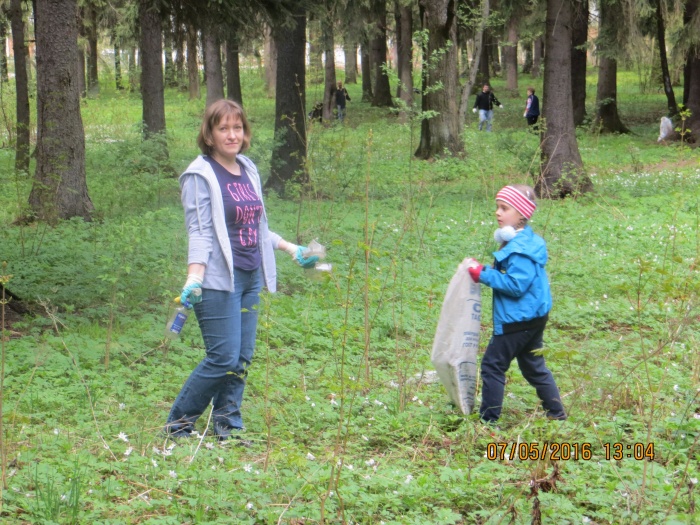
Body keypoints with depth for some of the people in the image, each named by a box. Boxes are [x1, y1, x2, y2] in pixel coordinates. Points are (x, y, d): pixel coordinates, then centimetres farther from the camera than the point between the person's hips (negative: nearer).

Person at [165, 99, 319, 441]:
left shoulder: (248, 170, 14)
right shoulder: (200, 176, -7)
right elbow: (199, 234, -13)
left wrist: (292, 250, 25)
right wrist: (194, 278, -24)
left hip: (251, 278, 7)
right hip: (219, 281, -7)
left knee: (243, 358, 6)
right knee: (224, 358, -10)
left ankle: (228, 427, 16)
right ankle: (177, 425, 3)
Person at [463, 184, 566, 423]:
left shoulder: (520, 249, -22)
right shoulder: (524, 241, 11)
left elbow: (515, 285, -27)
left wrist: (482, 274, -23)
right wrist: (483, 271, 7)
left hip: (518, 320, -11)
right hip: (532, 316, 11)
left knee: (492, 365, -2)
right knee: (534, 367, 19)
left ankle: (488, 419, 3)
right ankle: (557, 414, 25)